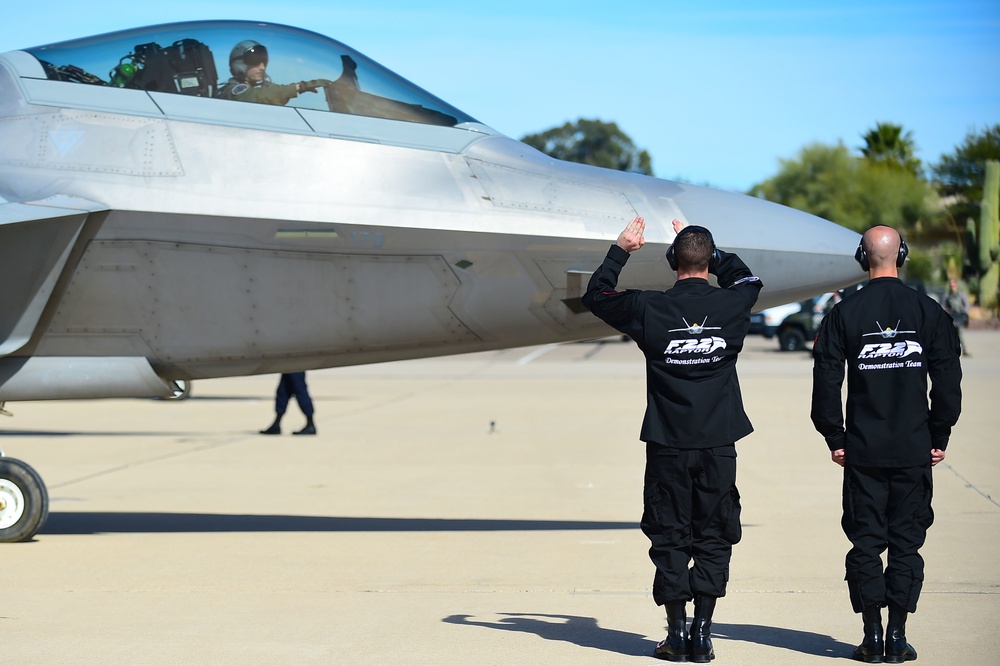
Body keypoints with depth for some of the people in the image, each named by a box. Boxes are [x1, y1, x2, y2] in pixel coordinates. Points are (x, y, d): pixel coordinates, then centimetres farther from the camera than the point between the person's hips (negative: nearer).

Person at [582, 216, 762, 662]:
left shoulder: (649, 309, -8)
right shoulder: (732, 306, -2)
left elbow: (595, 296, 10)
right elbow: (745, 279, 24)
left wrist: (620, 250, 19)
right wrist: (707, 246, 31)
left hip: (668, 445, -1)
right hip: (719, 443, 1)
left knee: (670, 539, 7)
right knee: (713, 538, 7)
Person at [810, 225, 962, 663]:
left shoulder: (844, 314, -2)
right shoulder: (928, 312, -1)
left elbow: (826, 382, -2)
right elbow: (947, 381, 0)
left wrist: (835, 439, 6)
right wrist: (939, 437, 8)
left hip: (863, 451, 0)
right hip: (915, 450, 0)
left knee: (865, 543, 6)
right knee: (906, 541, 6)